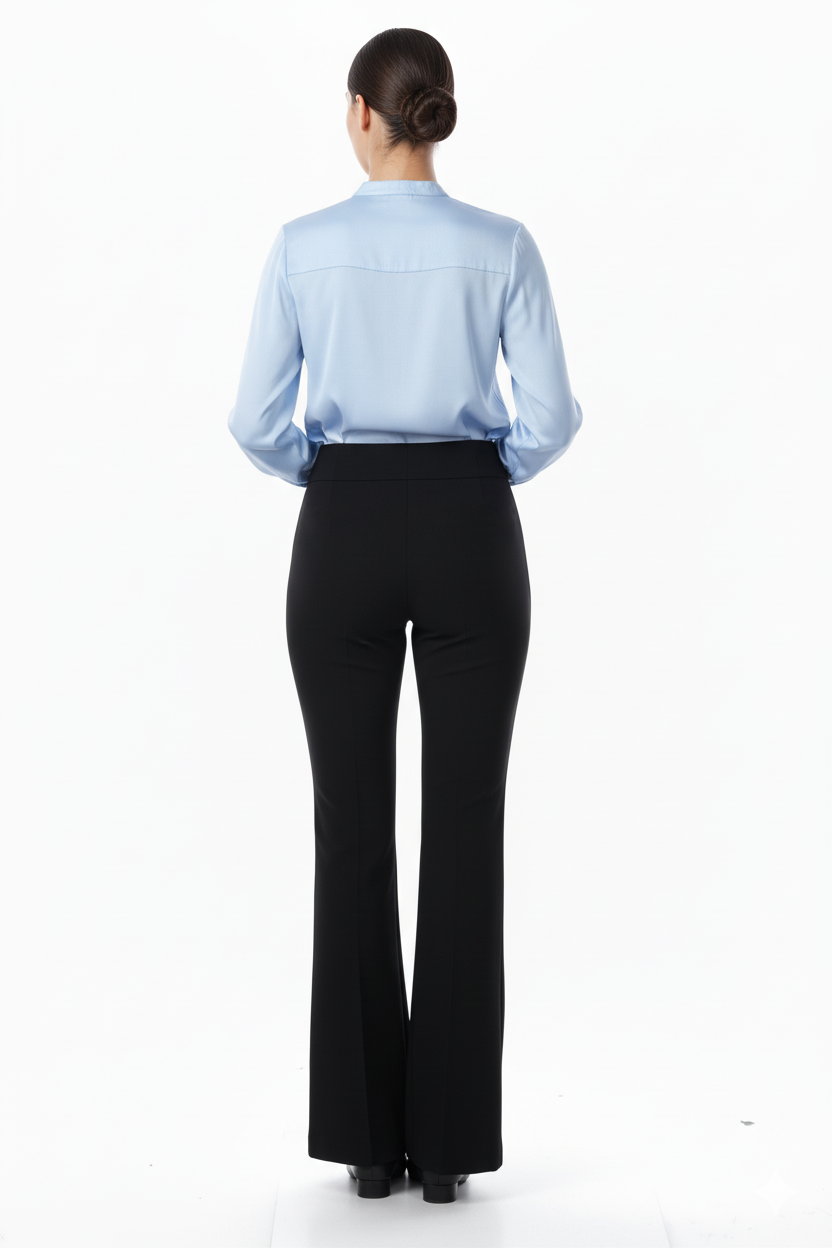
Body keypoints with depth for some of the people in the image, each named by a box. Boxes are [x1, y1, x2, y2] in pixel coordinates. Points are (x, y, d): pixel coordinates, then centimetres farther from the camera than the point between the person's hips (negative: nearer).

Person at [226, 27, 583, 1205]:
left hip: (344, 539, 0)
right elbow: (551, 415, -6)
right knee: (465, 828, 5)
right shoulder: (503, 245, -2)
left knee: (354, 827, 7)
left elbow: (257, 421, -3)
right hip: (468, 538, 0)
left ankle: (366, 1130, 10)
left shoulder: (304, 245, -2)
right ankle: (450, 1134, 7)